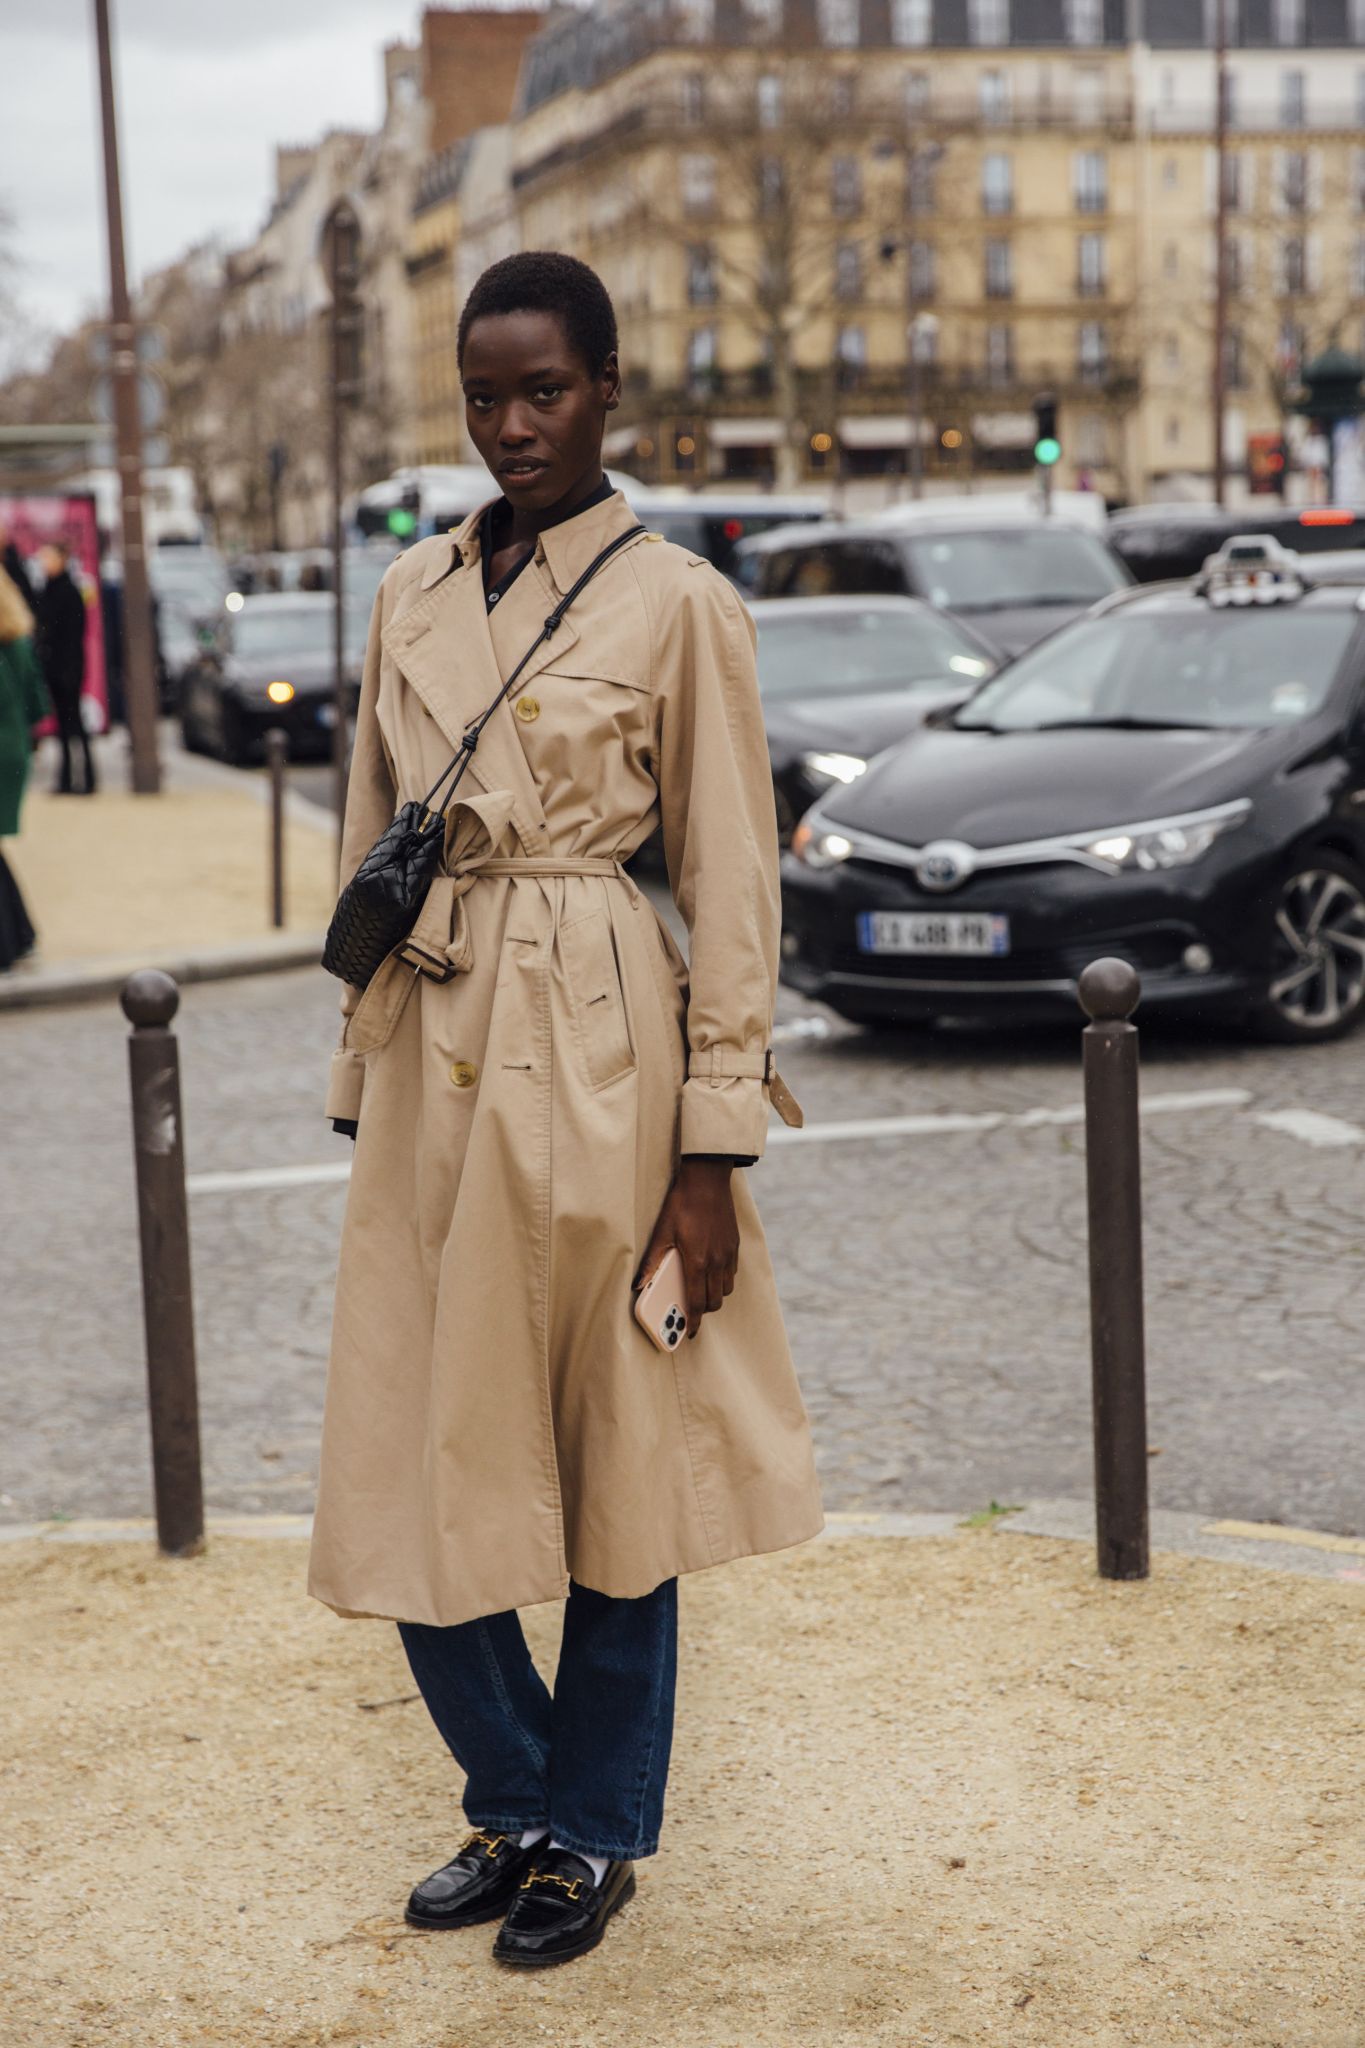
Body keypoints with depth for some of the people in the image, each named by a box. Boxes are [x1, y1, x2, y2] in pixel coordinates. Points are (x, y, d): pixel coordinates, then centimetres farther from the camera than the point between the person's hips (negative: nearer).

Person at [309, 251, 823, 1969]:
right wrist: (365, 1082, 11)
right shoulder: (412, 594, 10)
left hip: (600, 1063, -4)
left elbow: (732, 887, -5)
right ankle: (515, 1802, 28)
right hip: (432, 1061, 5)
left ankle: (594, 1837, 25)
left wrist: (714, 1150, -8)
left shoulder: (675, 603, -4)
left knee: (617, 1457, 7)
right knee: (416, 1469, 6)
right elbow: (370, 848, 15)